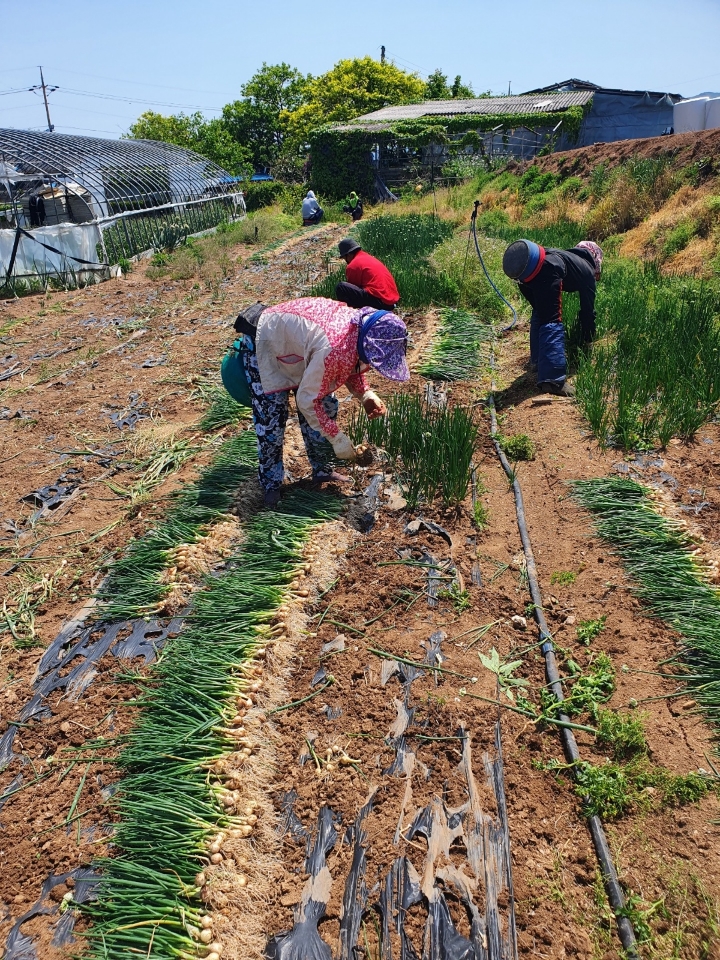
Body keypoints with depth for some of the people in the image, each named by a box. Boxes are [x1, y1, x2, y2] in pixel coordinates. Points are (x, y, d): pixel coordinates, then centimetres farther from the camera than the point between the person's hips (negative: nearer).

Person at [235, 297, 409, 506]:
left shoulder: (362, 328, -18)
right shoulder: (334, 350, -42)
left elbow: (350, 367, 4)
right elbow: (306, 401, -30)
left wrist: (366, 395, -13)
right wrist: (337, 438, -24)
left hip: (293, 342, 8)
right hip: (264, 343, -8)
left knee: (326, 406, 6)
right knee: (270, 419, -7)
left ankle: (322, 470, 22)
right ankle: (271, 485, 11)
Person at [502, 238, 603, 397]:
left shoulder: (569, 257, 43)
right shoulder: (586, 269, 25)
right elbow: (588, 308, 28)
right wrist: (587, 340, 38)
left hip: (522, 272, 7)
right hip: (546, 271, -7)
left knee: (540, 315, 26)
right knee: (553, 323, -7)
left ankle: (537, 361, 36)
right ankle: (553, 379, -17)